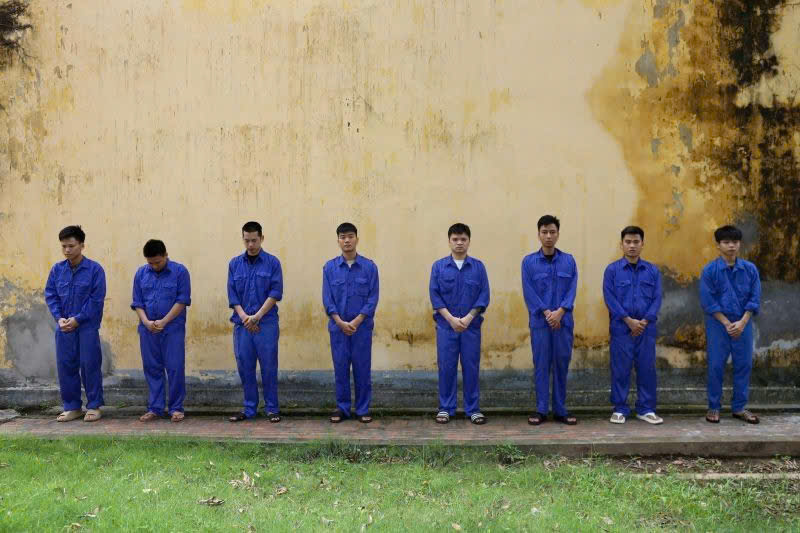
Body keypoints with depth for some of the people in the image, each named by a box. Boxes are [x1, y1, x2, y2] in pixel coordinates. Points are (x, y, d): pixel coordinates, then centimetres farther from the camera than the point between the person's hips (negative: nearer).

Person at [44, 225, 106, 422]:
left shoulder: (95, 269, -8)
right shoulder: (57, 270, 4)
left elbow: (97, 299, -10)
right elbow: (50, 295, 6)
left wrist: (77, 319, -13)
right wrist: (59, 318, -7)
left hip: (87, 326, -4)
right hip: (64, 326, 4)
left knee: (90, 365, 1)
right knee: (65, 366, 8)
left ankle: (94, 406, 13)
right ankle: (72, 407, 20)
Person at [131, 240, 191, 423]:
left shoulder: (180, 271, -4)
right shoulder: (141, 273, 7)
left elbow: (182, 300, -8)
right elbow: (137, 302, 8)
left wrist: (163, 322, -13)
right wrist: (146, 321, -9)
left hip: (173, 329, -3)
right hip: (148, 330, 3)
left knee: (175, 368, -1)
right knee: (152, 368, 8)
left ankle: (176, 408, 10)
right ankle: (155, 408, 17)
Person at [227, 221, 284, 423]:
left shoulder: (272, 262, 0)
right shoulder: (235, 263, 9)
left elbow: (276, 293, -6)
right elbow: (232, 294, 6)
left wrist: (257, 316, -12)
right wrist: (244, 317, -8)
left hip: (267, 323, -3)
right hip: (242, 323, 3)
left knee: (269, 367, 0)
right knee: (245, 367, 7)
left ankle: (272, 408, 10)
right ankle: (249, 409, 17)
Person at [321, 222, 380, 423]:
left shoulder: (369, 267, -1)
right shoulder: (329, 267, 2)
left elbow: (373, 298, -4)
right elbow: (327, 299, -1)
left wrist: (356, 321, -13)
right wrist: (340, 322, -12)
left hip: (362, 327, -1)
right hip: (337, 327, 1)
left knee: (362, 368, 4)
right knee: (340, 368, 6)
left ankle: (363, 409, 14)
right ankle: (342, 408, 18)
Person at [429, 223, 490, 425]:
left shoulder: (478, 266, 3)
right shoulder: (439, 266, 2)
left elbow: (484, 295, -1)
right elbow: (434, 295, -3)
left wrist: (468, 318, -11)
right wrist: (451, 319, -11)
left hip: (471, 325, 0)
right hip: (446, 325, 0)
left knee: (471, 367, 4)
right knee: (446, 367, 4)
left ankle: (473, 409, 14)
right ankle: (445, 408, 15)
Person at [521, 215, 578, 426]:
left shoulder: (568, 261, 6)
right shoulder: (529, 261, 1)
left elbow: (572, 290, -1)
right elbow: (529, 292, -5)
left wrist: (559, 312, -14)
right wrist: (547, 313, -12)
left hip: (564, 321, 2)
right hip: (539, 322, -1)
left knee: (562, 365, 6)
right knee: (541, 365, 2)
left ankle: (560, 410, 15)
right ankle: (541, 410, 10)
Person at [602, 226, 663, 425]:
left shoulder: (653, 270, 7)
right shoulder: (612, 270, 0)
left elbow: (657, 299, 3)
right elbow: (610, 298, -6)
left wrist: (645, 321, -10)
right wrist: (629, 320, -12)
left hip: (646, 328, 2)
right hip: (621, 328, -2)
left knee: (647, 369, 6)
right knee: (620, 369, 3)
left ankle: (646, 409, 17)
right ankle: (619, 409, 13)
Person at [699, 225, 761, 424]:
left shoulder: (750, 269, 2)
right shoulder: (710, 270, -7)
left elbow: (754, 299, 1)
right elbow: (708, 302, -9)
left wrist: (742, 322, -10)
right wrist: (727, 324, -13)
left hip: (743, 325, 3)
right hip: (718, 324, -3)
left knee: (744, 365, 7)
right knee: (716, 366, 1)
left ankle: (739, 407, 20)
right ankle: (714, 407, 13)